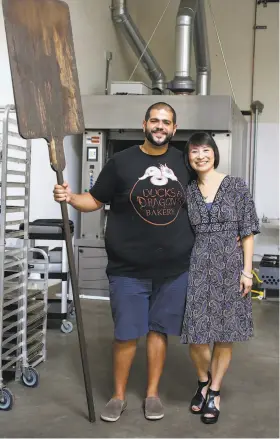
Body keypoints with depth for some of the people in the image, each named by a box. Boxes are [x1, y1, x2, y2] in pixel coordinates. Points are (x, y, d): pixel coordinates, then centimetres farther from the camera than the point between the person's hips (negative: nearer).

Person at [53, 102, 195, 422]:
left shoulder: (184, 162, 6)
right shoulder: (121, 161, -2)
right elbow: (95, 200, 2)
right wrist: (70, 197, -16)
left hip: (174, 268, 2)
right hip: (129, 269, -2)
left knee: (160, 330, 11)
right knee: (126, 334, 3)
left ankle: (152, 393, 27)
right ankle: (118, 395, 22)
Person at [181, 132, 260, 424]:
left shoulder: (236, 186, 0)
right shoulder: (187, 192, 7)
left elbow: (247, 232, -1)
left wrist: (246, 270, -6)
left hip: (230, 265, -1)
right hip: (198, 267, 1)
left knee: (225, 335, 4)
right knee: (196, 335, -1)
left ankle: (214, 391, 24)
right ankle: (203, 381, 28)